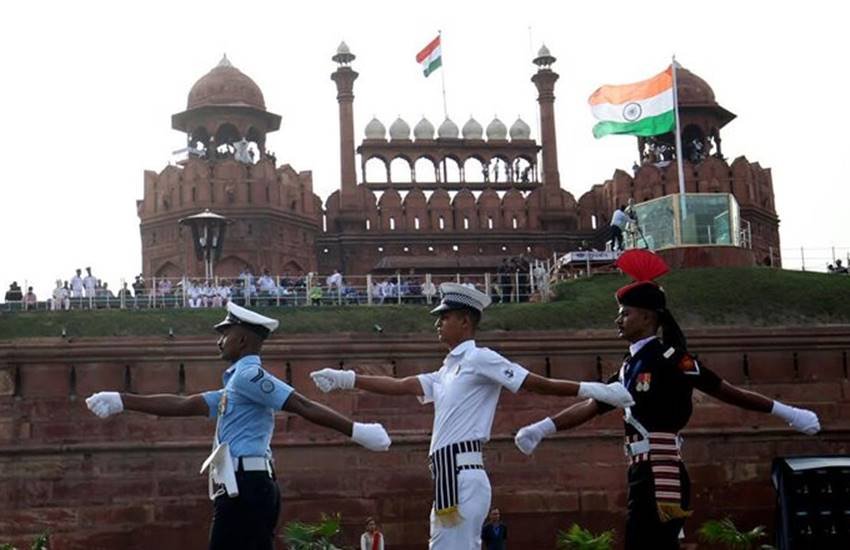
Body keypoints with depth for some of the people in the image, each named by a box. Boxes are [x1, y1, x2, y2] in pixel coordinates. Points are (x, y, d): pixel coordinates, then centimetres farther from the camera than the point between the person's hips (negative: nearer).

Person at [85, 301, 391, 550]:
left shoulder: (247, 374, -6)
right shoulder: (237, 383, 25)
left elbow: (304, 407, -14)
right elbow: (184, 406, 25)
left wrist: (356, 431, -21)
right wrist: (122, 401, 24)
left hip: (245, 488, -10)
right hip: (252, 488, 10)